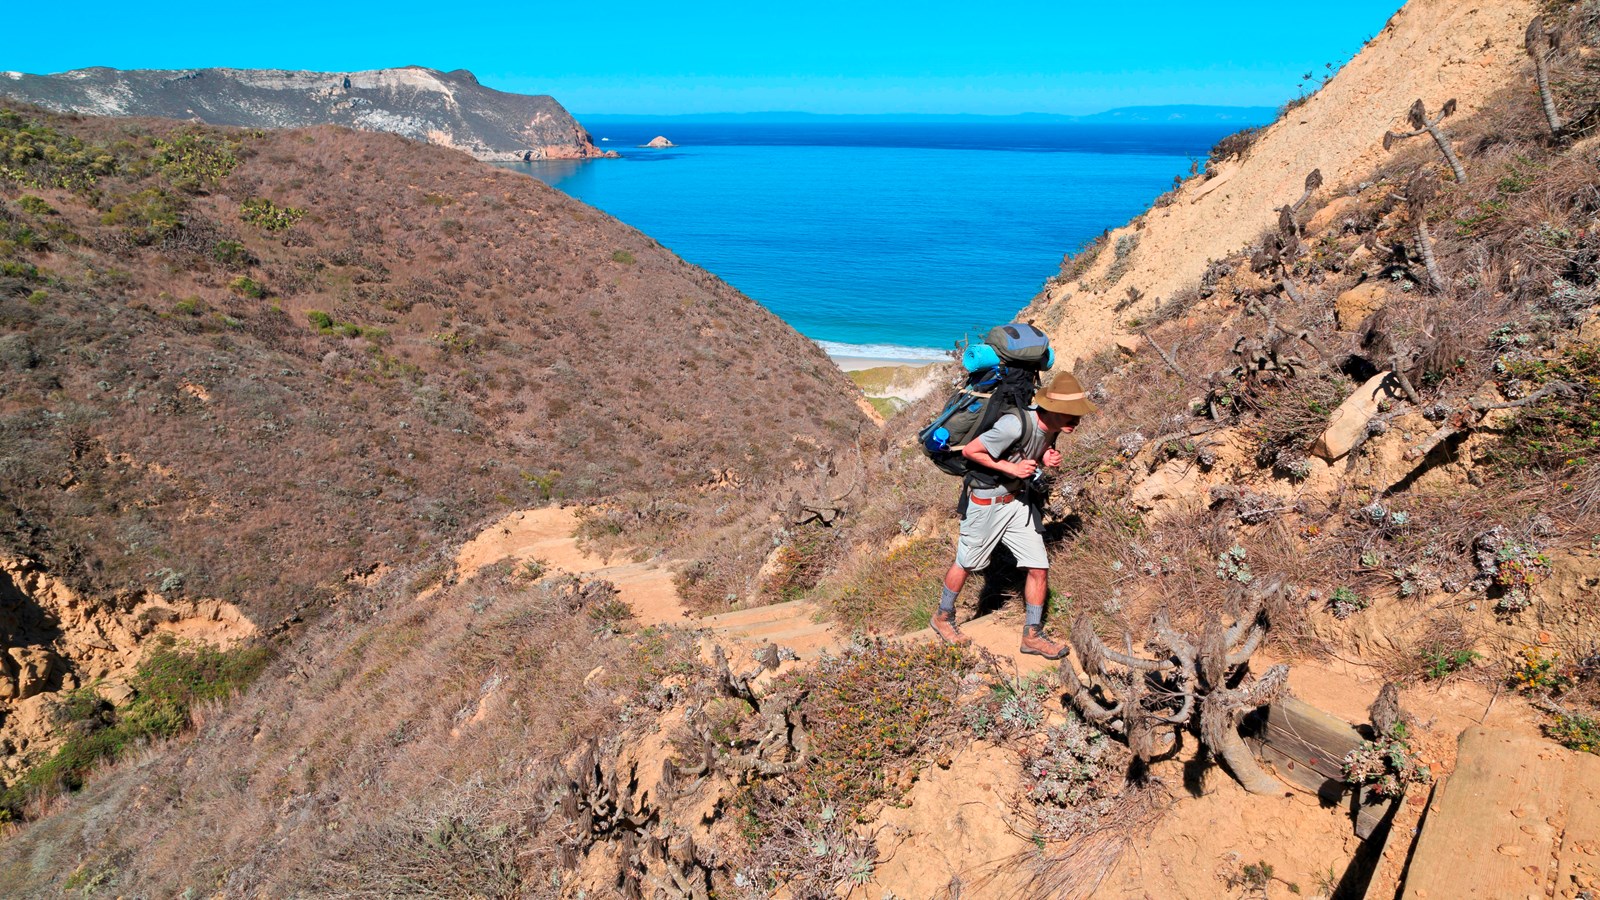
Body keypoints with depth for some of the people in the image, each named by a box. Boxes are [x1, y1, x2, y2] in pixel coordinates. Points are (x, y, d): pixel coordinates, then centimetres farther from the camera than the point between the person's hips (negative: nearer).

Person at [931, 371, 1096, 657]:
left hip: (1020, 500, 7)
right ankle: (943, 617, 35)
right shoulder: (1015, 425, -32)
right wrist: (1010, 468, -26)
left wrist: (1046, 460, -10)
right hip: (987, 501, -7)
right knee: (966, 564, 11)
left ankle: (1033, 635, 20)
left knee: (1039, 568, 4)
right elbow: (969, 451, -23)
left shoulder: (1051, 427, -7)